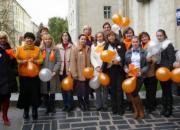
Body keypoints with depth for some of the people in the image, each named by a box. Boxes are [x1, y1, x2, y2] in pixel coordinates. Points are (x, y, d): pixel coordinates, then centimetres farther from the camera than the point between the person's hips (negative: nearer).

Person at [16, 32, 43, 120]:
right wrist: (22, 61, -17)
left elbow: (41, 60, 4)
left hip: (35, 75, 0)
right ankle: (25, 111, 18)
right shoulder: (19, 49, 6)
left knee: (35, 93, 0)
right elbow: (16, 59, 2)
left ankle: (34, 110, 14)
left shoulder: (37, 49, 8)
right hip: (23, 75, 0)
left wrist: (34, 61, -14)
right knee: (25, 93, 2)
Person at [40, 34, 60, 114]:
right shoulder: (41, 50, 6)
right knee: (45, 92, 5)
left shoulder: (55, 50, 4)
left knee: (52, 91, 7)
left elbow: (58, 61, -2)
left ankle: (52, 107, 20)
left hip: (53, 74, 0)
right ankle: (47, 107, 17)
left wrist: (54, 71, -13)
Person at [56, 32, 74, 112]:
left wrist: (70, 70, -8)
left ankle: (70, 105, 7)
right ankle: (65, 104, 18)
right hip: (61, 70, 3)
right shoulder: (58, 46, 6)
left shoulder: (72, 46, -2)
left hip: (69, 70, -3)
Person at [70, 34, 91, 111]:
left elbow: (90, 60, 5)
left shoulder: (88, 49, 7)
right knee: (80, 90, 4)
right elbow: (73, 62, -9)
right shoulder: (74, 49, -5)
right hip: (79, 73, -3)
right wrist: (74, 73, -13)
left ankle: (86, 103, 30)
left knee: (86, 89, 12)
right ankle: (81, 103, 24)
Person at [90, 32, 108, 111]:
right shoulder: (93, 46, 14)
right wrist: (97, 66, -7)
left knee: (105, 87, 1)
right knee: (97, 87, 1)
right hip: (97, 69, 2)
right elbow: (92, 58, 7)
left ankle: (105, 104, 8)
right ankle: (98, 105, 8)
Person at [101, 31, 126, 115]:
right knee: (112, 89, 6)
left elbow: (124, 55, -1)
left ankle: (120, 108, 2)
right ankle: (114, 108, 13)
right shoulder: (106, 47, 12)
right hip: (110, 69, 2)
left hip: (119, 68, -2)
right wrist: (103, 69, -6)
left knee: (119, 88, -3)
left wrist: (118, 60, -19)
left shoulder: (121, 45, 8)